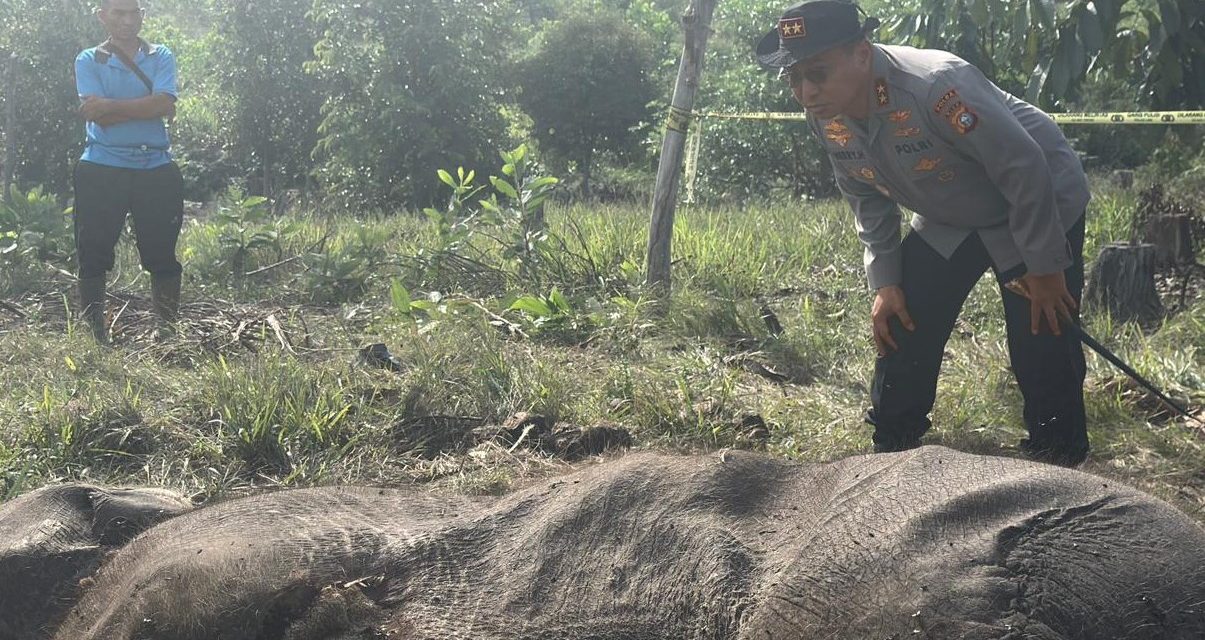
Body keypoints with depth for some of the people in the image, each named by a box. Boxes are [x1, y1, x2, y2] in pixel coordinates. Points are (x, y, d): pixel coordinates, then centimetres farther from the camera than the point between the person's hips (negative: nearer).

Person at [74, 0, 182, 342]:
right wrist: (147, 108, -11)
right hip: (102, 169, -1)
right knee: (93, 255, -1)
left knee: (163, 255, 3)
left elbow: (166, 104, -11)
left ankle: (168, 332, 12)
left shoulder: (161, 56, 7)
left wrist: (111, 105, -14)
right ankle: (93, 335, 7)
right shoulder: (89, 61, 4)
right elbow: (97, 115, -10)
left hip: (156, 169, 1)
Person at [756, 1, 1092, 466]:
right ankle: (889, 456, 18)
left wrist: (1045, 268, -22)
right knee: (901, 330, 3)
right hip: (948, 223, 7)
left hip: (1041, 207, -7)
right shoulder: (827, 118, -15)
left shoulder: (936, 86, -39)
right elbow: (868, 200, 3)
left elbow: (1025, 170, -30)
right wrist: (884, 282, -3)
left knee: (1042, 352, -11)